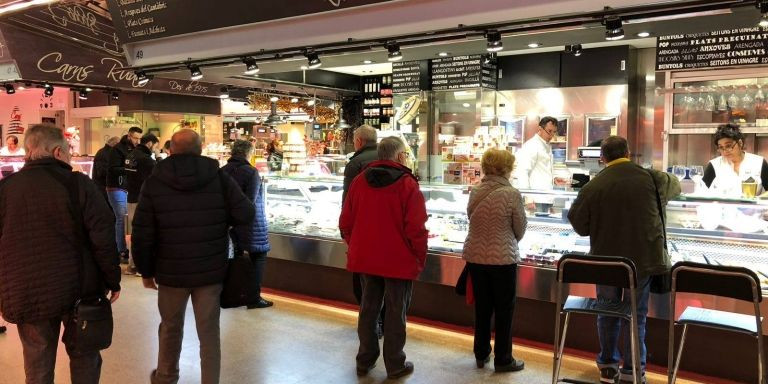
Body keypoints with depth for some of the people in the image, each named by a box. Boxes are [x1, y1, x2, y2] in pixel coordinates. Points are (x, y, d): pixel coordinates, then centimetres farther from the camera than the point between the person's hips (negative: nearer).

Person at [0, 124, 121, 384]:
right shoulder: (78, 183, -10)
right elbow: (103, 237, -12)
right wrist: (113, 280, -1)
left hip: (28, 294, 2)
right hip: (78, 289, -2)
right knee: (84, 356, 15)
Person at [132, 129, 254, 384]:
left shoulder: (154, 182, -5)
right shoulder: (219, 178, -6)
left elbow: (142, 234, -6)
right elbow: (246, 214, -9)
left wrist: (146, 271, 5)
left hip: (171, 271, 1)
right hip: (211, 270, -1)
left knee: (171, 328, 21)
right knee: (209, 332, 8)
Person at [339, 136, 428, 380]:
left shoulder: (359, 181, 4)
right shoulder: (408, 184, -12)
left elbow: (345, 223, 6)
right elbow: (416, 229, -17)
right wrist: (420, 259, -4)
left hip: (365, 258, 5)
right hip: (399, 261, -5)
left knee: (368, 308, 17)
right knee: (396, 312, 7)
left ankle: (365, 360, 27)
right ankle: (395, 365, 17)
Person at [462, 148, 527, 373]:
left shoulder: (475, 192, 0)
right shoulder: (512, 194, -13)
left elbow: (472, 220, 8)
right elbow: (521, 229, -3)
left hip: (474, 257, 5)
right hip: (502, 259, -5)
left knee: (482, 307, 17)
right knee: (504, 310, 9)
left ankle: (481, 354, 29)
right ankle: (503, 360, 19)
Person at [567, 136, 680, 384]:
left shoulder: (592, 187, -12)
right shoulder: (651, 178, -7)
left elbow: (579, 225, -6)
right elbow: (675, 186, 17)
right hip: (642, 259, 0)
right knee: (636, 315, 11)